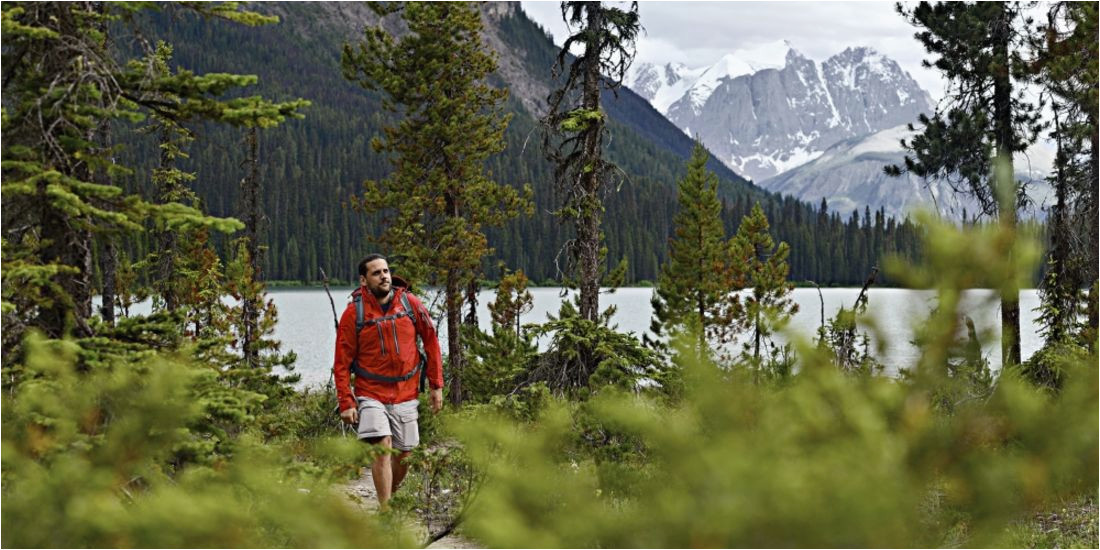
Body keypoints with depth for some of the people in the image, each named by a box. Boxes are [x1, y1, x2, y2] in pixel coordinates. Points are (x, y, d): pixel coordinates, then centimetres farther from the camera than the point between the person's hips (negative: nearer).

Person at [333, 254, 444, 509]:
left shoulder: (409, 303, -2)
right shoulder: (354, 313, -8)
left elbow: (431, 341, 6)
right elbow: (342, 362, -5)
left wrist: (436, 385, 4)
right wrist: (346, 402, -11)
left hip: (406, 393, 3)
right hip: (371, 393, -3)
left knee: (404, 454, 9)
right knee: (382, 446, -18)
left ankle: (390, 500, 33)